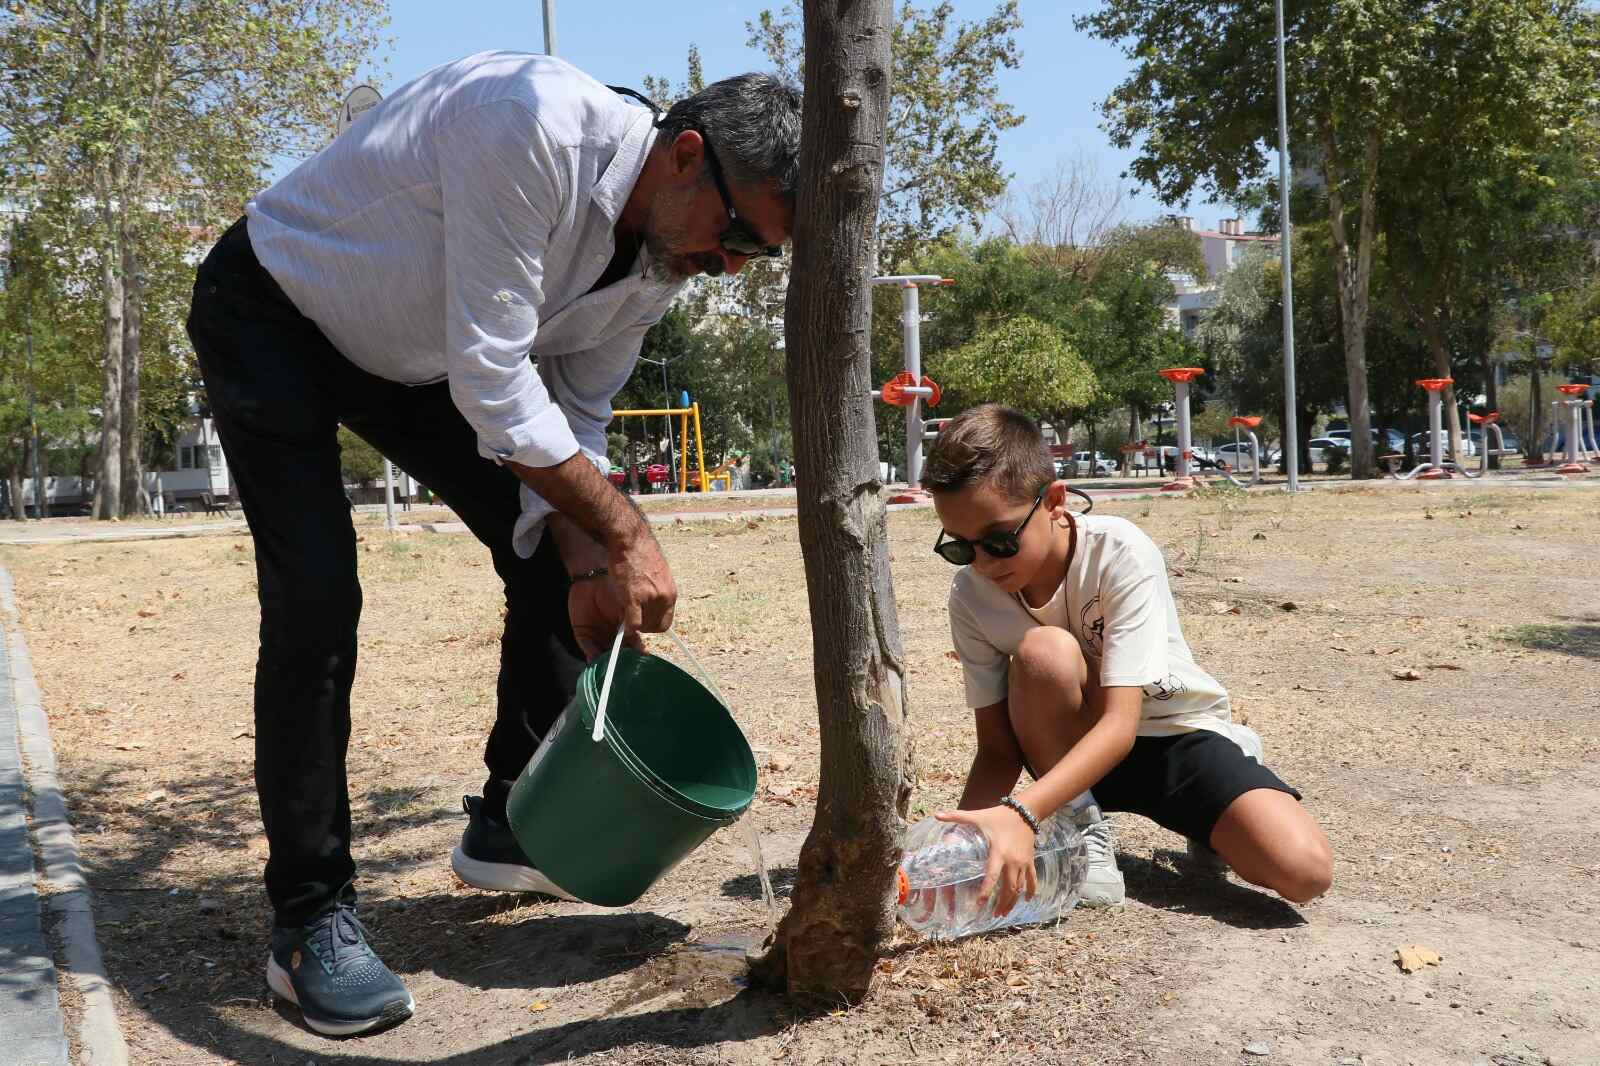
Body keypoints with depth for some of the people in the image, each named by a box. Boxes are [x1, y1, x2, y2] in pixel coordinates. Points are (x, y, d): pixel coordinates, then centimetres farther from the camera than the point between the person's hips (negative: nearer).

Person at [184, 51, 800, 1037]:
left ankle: (512, 827, 17)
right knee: (318, 596, -19)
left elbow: (575, 418, -3)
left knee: (555, 551, 1)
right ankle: (310, 916, -6)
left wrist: (588, 562, -18)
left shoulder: (663, 260, -11)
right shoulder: (534, 124, -37)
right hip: (271, 314, -7)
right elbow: (493, 385, -37)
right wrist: (623, 531, -31)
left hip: (414, 355, 7)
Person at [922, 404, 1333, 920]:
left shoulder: (1121, 553, -27)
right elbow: (998, 746, -11)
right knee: (1042, 652, -33)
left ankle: (1211, 828, 9)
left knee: (1304, 871, -26)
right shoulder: (971, 595, -15)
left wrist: (1020, 813, -48)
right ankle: (1080, 831, -10)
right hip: (1072, 745, 2)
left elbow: (1120, 723, -33)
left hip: (1179, 731, -2)